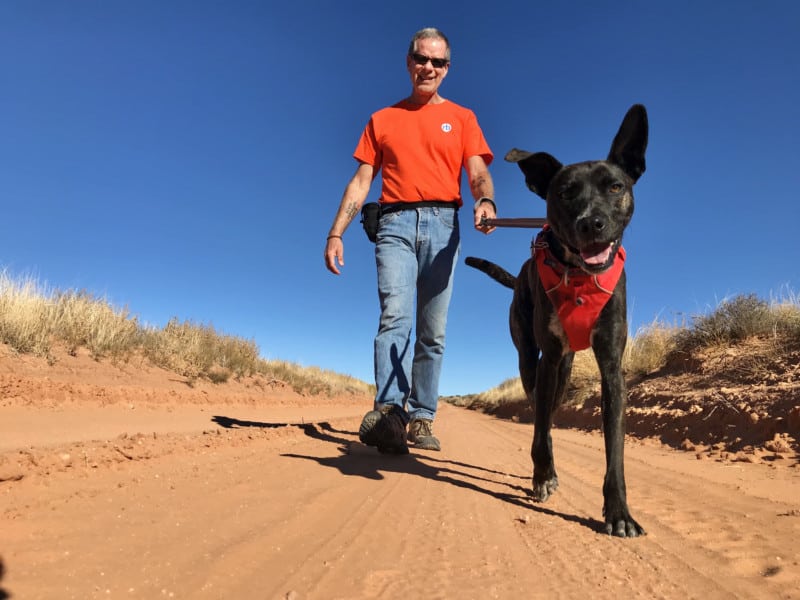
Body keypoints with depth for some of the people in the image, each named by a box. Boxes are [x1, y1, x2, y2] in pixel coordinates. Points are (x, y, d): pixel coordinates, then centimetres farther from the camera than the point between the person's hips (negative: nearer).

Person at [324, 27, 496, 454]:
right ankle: (387, 412, -25)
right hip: (395, 223, 0)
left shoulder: (461, 118, 18)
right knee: (394, 315, -17)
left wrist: (486, 201, -20)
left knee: (433, 331, -3)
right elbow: (361, 181, 13)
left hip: (443, 224, 0)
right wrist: (336, 232, 2)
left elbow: (478, 172, 4)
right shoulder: (382, 119, 19)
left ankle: (421, 418, 1)